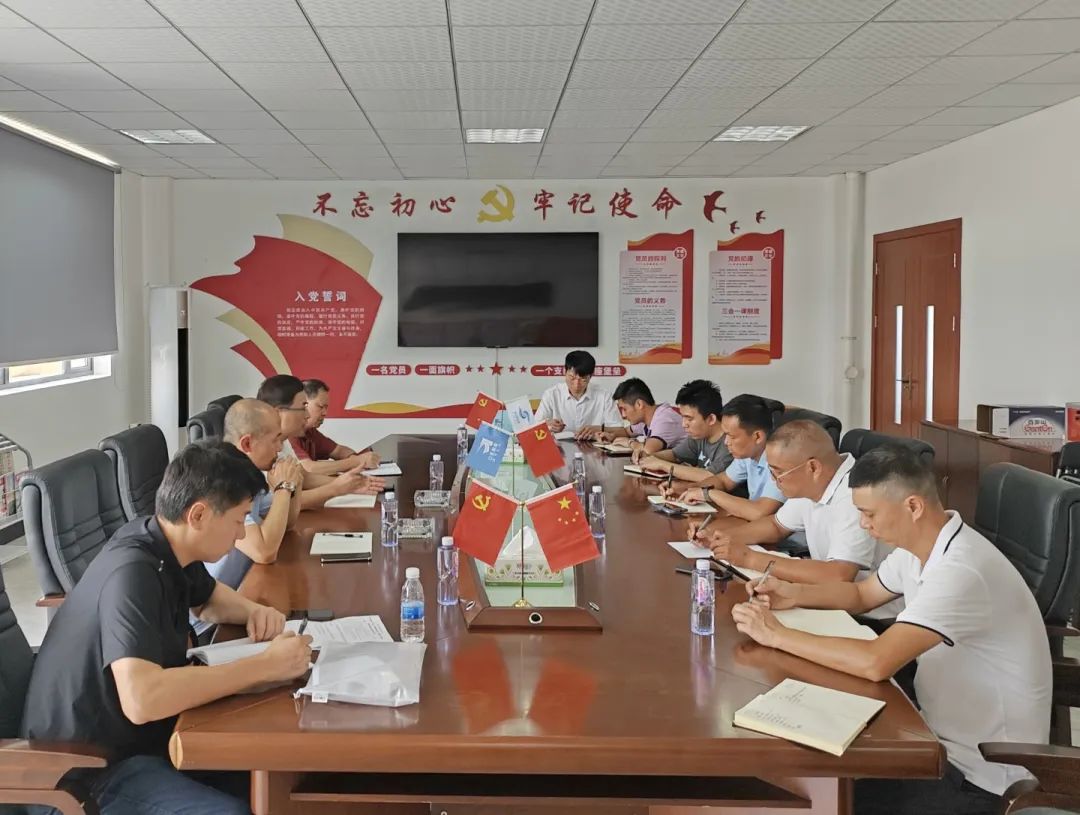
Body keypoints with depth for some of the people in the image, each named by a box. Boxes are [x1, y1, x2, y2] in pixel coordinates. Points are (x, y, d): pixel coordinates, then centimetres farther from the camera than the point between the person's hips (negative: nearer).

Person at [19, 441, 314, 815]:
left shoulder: (168, 545, -2)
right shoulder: (132, 573, -28)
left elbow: (208, 597, 20)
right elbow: (141, 699, -41)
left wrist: (252, 611, -2)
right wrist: (265, 666, -32)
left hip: (139, 733, 9)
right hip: (90, 766, -9)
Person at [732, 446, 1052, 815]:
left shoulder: (960, 572, -30)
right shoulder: (919, 546, 0)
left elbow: (876, 663, -38)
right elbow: (862, 595, 18)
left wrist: (776, 635, -27)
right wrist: (795, 593, -2)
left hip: (982, 775, -8)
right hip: (944, 736, 8)